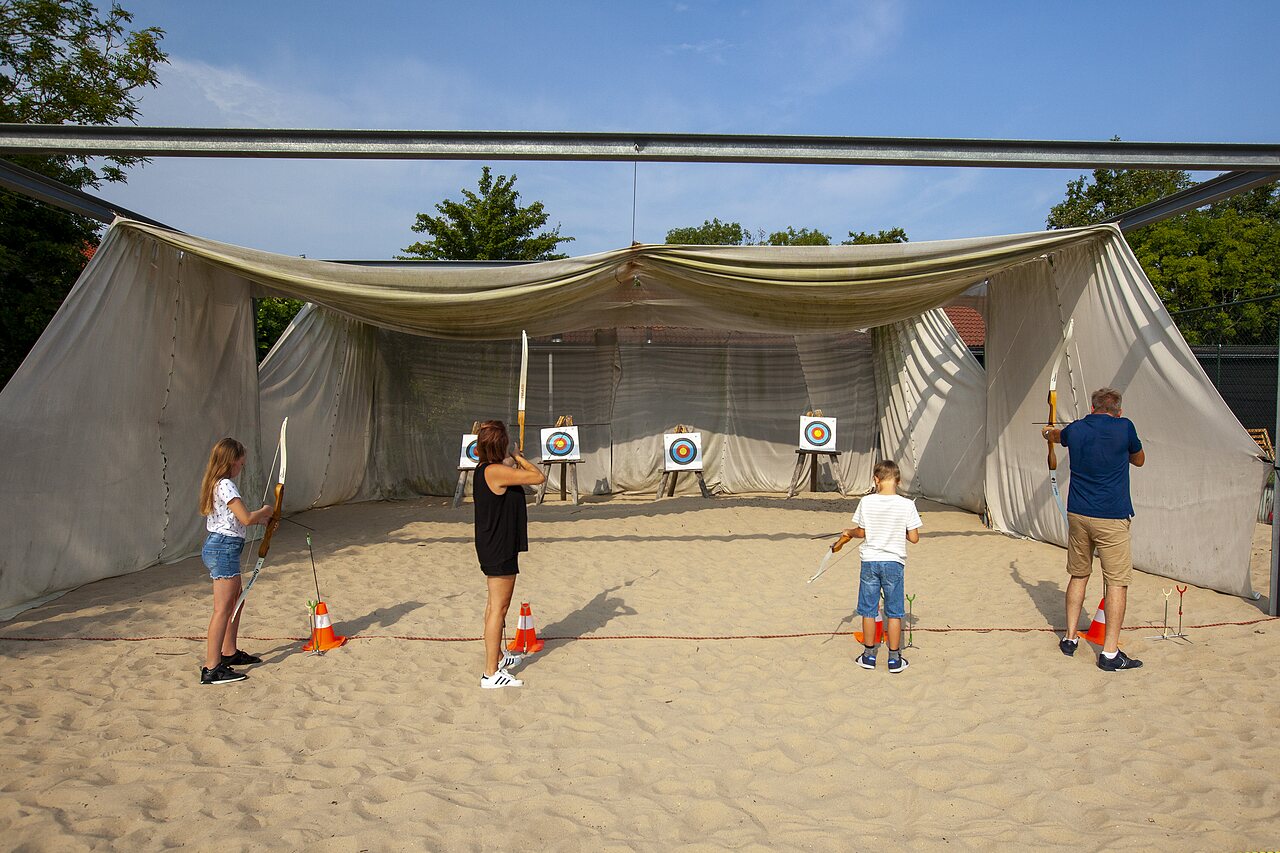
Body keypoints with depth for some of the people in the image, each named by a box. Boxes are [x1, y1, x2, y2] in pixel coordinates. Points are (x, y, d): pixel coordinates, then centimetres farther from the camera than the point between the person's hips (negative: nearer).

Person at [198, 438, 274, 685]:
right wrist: (264, 511, -4)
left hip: (216, 546, 11)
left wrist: (260, 518, 13)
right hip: (224, 548, -11)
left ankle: (229, 653, 32)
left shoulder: (216, 484, 13)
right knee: (223, 608, -9)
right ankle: (212, 668, -9)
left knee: (236, 600, 21)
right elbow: (246, 519, -22)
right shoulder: (226, 485, -17)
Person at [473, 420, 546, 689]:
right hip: (499, 549, -10)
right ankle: (491, 672, -1)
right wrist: (519, 457, -4)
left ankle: (498, 656, 38)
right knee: (499, 608, -5)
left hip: (492, 546, 10)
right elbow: (538, 477, -17)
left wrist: (513, 461, 17)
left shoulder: (483, 470, 7)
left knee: (495, 604, 22)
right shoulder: (497, 471, -22)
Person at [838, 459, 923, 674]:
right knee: (894, 613, 9)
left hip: (870, 561, 1)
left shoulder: (866, 502, -9)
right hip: (894, 562, -1)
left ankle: (869, 655, 22)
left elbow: (861, 533, 0)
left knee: (868, 610, 12)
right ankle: (894, 659, 16)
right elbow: (914, 538, -8)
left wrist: (849, 533, 21)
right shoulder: (907, 505, -11)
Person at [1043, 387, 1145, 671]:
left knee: (1079, 576, 17)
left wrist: (1048, 431, 53)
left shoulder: (1075, 429, 5)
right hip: (1112, 519, -4)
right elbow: (1139, 460, 12)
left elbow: (1057, 435, 30)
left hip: (1077, 515, 5)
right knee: (1116, 582, 0)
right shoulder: (1124, 427, -7)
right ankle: (1110, 653, -1)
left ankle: (1070, 638, 22)